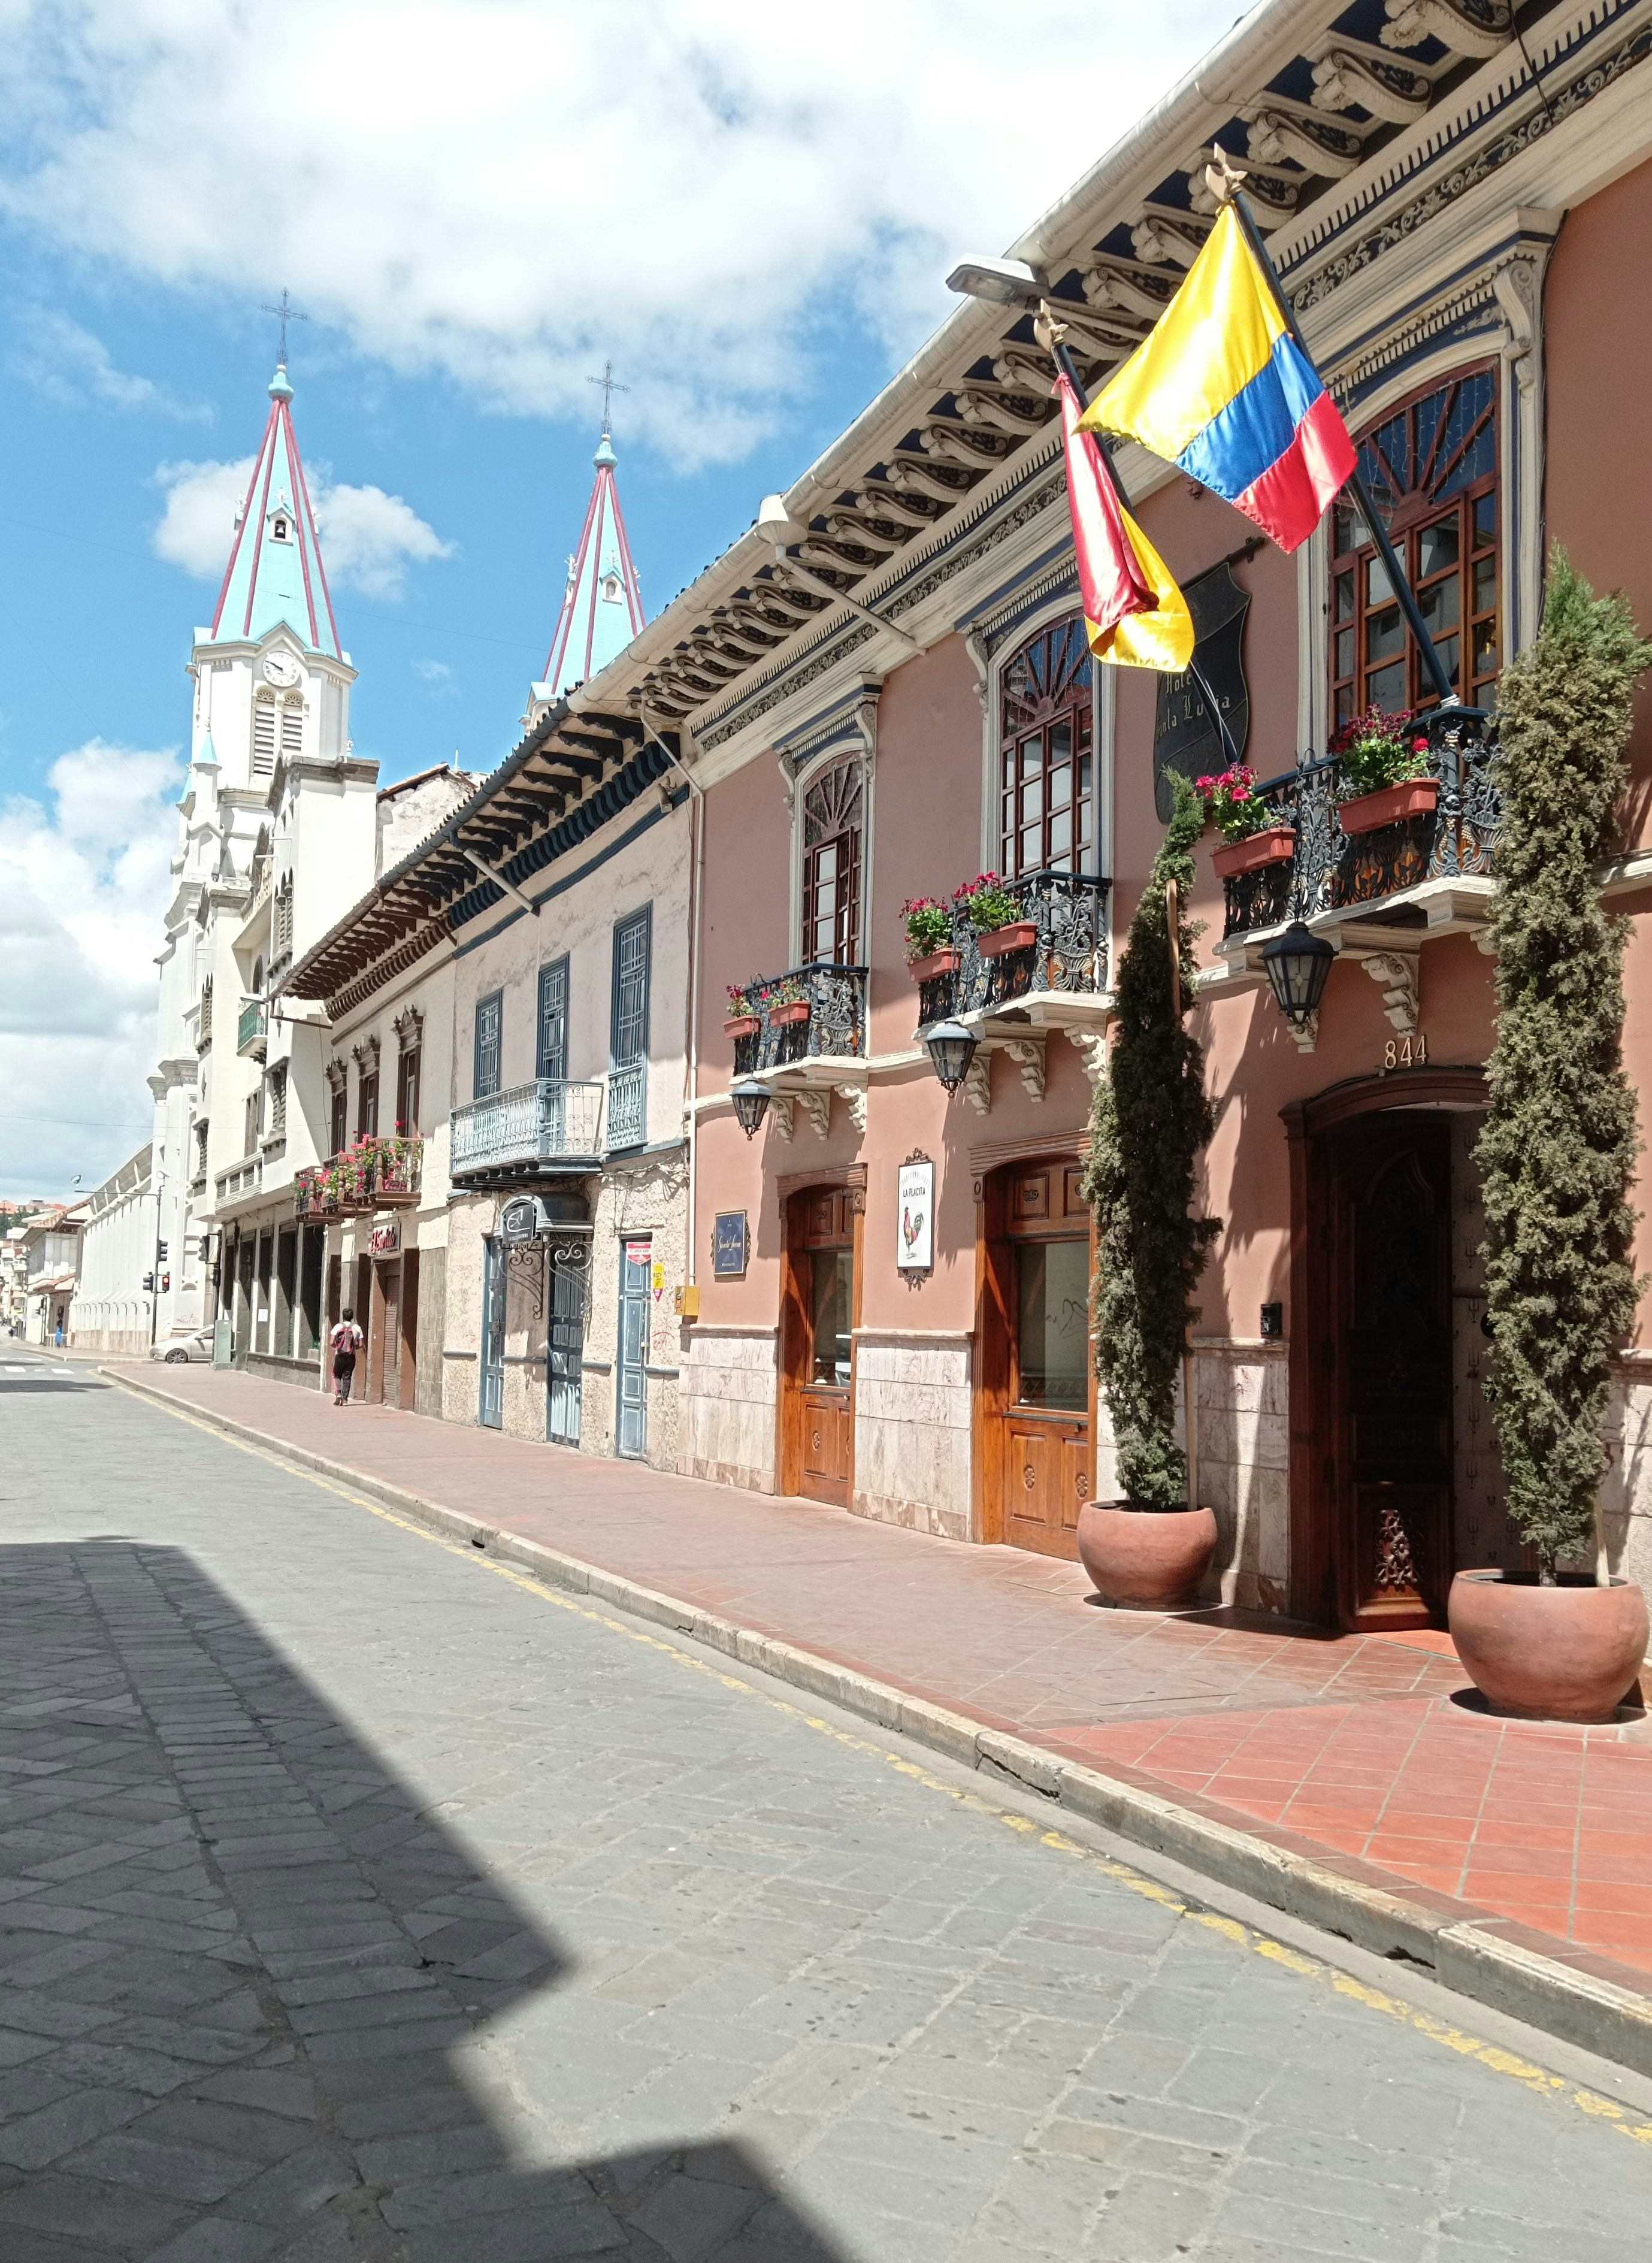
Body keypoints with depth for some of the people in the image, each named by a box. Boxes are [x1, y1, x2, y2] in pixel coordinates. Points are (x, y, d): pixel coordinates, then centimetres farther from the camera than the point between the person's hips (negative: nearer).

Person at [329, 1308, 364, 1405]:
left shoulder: (338, 1327, -6)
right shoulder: (357, 1328, -1)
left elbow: (331, 1343, -9)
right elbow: (361, 1345, -2)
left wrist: (337, 1346, 11)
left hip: (340, 1356, -1)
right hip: (351, 1357, 1)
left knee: (337, 1376, 14)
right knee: (347, 1377, 10)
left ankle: (338, 1393, -6)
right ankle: (345, 1399, 8)